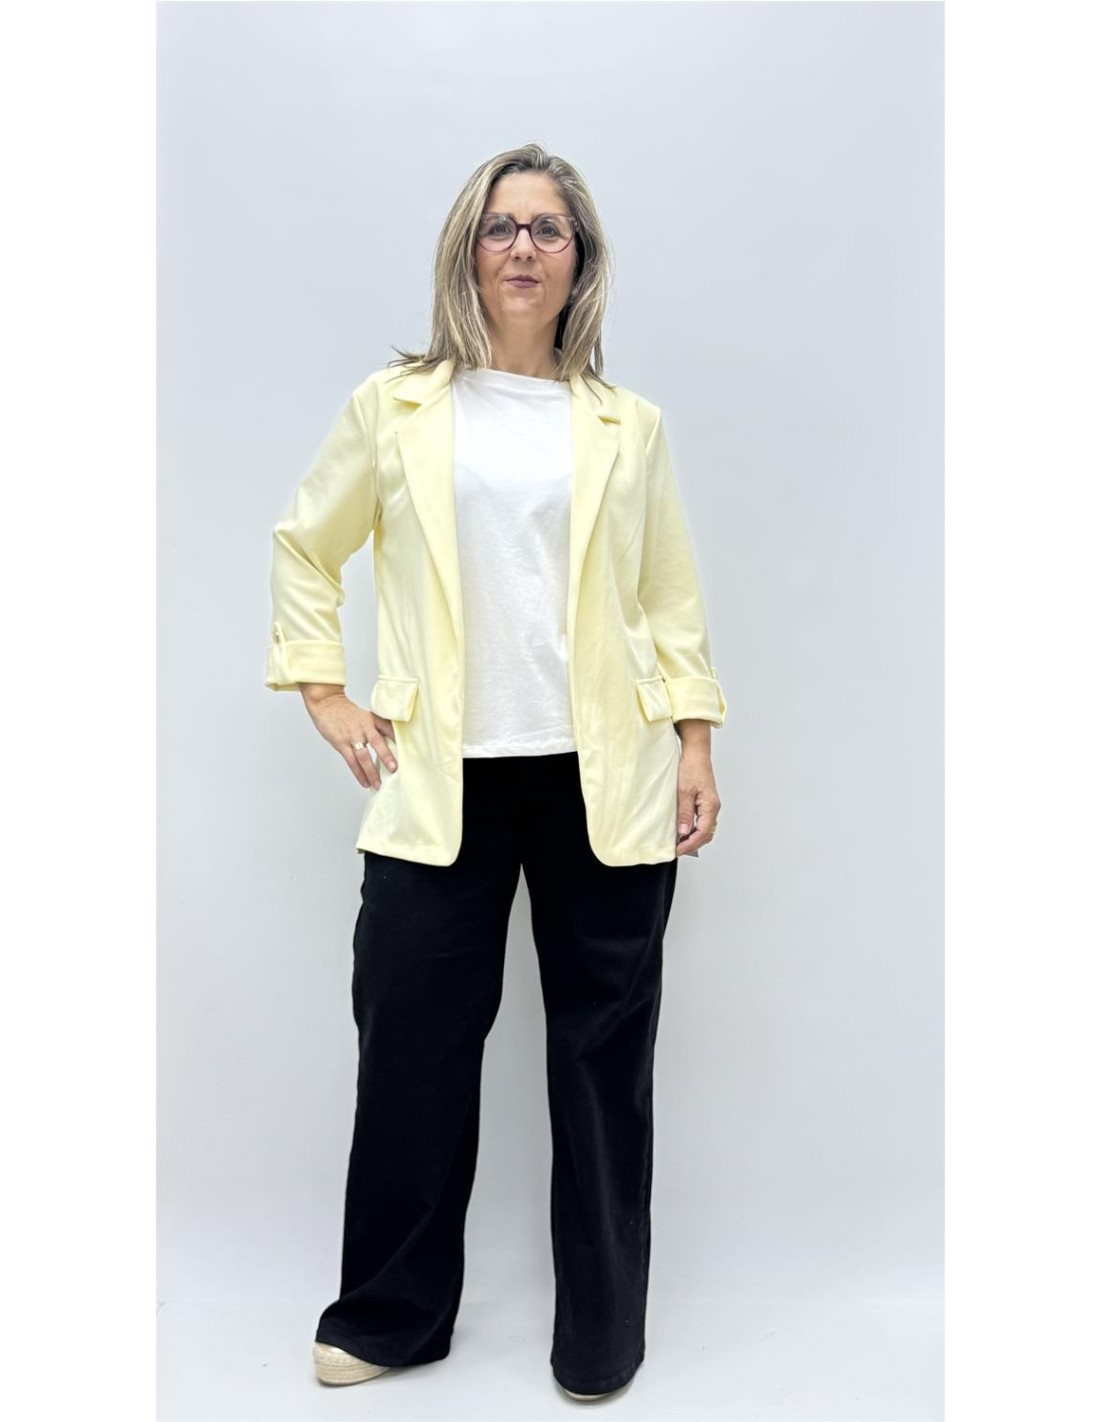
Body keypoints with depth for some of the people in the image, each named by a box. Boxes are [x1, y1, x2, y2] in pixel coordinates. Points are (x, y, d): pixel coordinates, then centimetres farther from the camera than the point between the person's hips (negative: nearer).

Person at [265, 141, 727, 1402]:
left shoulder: (628, 426, 9)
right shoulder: (393, 407, 6)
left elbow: (671, 598, 9)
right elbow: (303, 549, 13)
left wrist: (695, 745, 2)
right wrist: (325, 696, 4)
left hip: (604, 779, 1)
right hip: (443, 779, 0)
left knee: (604, 1048, 8)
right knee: (413, 1041, 5)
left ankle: (602, 1331, 26)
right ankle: (392, 1313, 28)